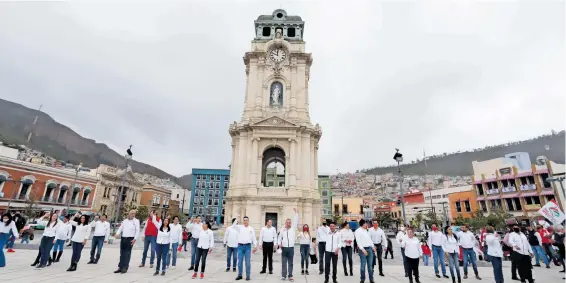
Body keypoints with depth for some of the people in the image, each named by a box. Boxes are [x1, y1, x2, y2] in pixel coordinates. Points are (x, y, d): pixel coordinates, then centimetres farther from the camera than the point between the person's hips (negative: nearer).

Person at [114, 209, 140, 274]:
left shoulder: (136, 221, 0)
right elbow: (120, 228, 12)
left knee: (127, 253, -2)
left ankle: (125, 268, 5)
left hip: (130, 239, -4)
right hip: (123, 238, 5)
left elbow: (137, 230, -5)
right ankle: (120, 267, 18)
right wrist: (117, 233, -7)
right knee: (122, 253, 10)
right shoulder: (124, 221, 14)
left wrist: (135, 239, -14)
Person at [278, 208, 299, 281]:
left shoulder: (293, 228, 4)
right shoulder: (282, 230, 6)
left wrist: (296, 212, -14)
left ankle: (290, 276, 15)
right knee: (284, 262, 5)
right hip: (284, 248, 0)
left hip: (291, 248, 0)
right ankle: (283, 275, 14)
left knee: (290, 263, 7)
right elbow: (279, 238, 14)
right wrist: (279, 243, -3)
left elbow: (296, 221, -6)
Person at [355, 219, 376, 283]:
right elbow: (358, 241, -14)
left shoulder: (366, 230, 16)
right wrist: (363, 250, -19)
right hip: (363, 249, -7)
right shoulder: (358, 231, -9)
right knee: (363, 265, -2)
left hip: (369, 249, 7)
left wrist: (373, 246, 10)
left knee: (370, 265, 9)